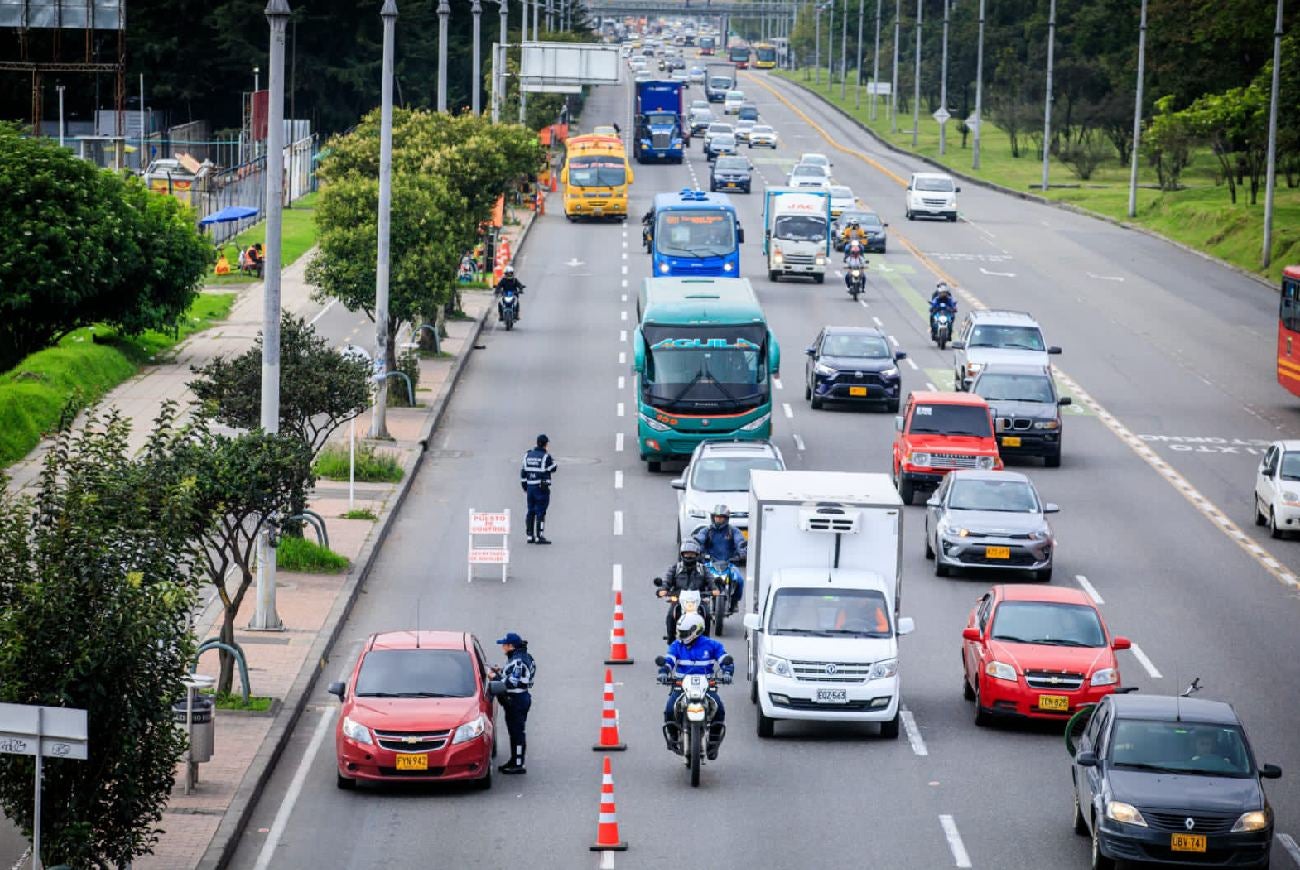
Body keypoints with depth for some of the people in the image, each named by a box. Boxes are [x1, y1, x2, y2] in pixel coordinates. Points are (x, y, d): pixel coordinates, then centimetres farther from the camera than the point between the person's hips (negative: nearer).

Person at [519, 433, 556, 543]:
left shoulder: (528, 455, 7)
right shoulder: (546, 457, -12)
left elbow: (523, 472, 10)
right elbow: (552, 469, -2)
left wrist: (524, 486, 18)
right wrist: (553, 461, 17)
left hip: (530, 487, 6)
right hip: (542, 488, -6)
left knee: (531, 512, 12)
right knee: (540, 512, -5)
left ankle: (530, 536, 16)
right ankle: (539, 537, -8)